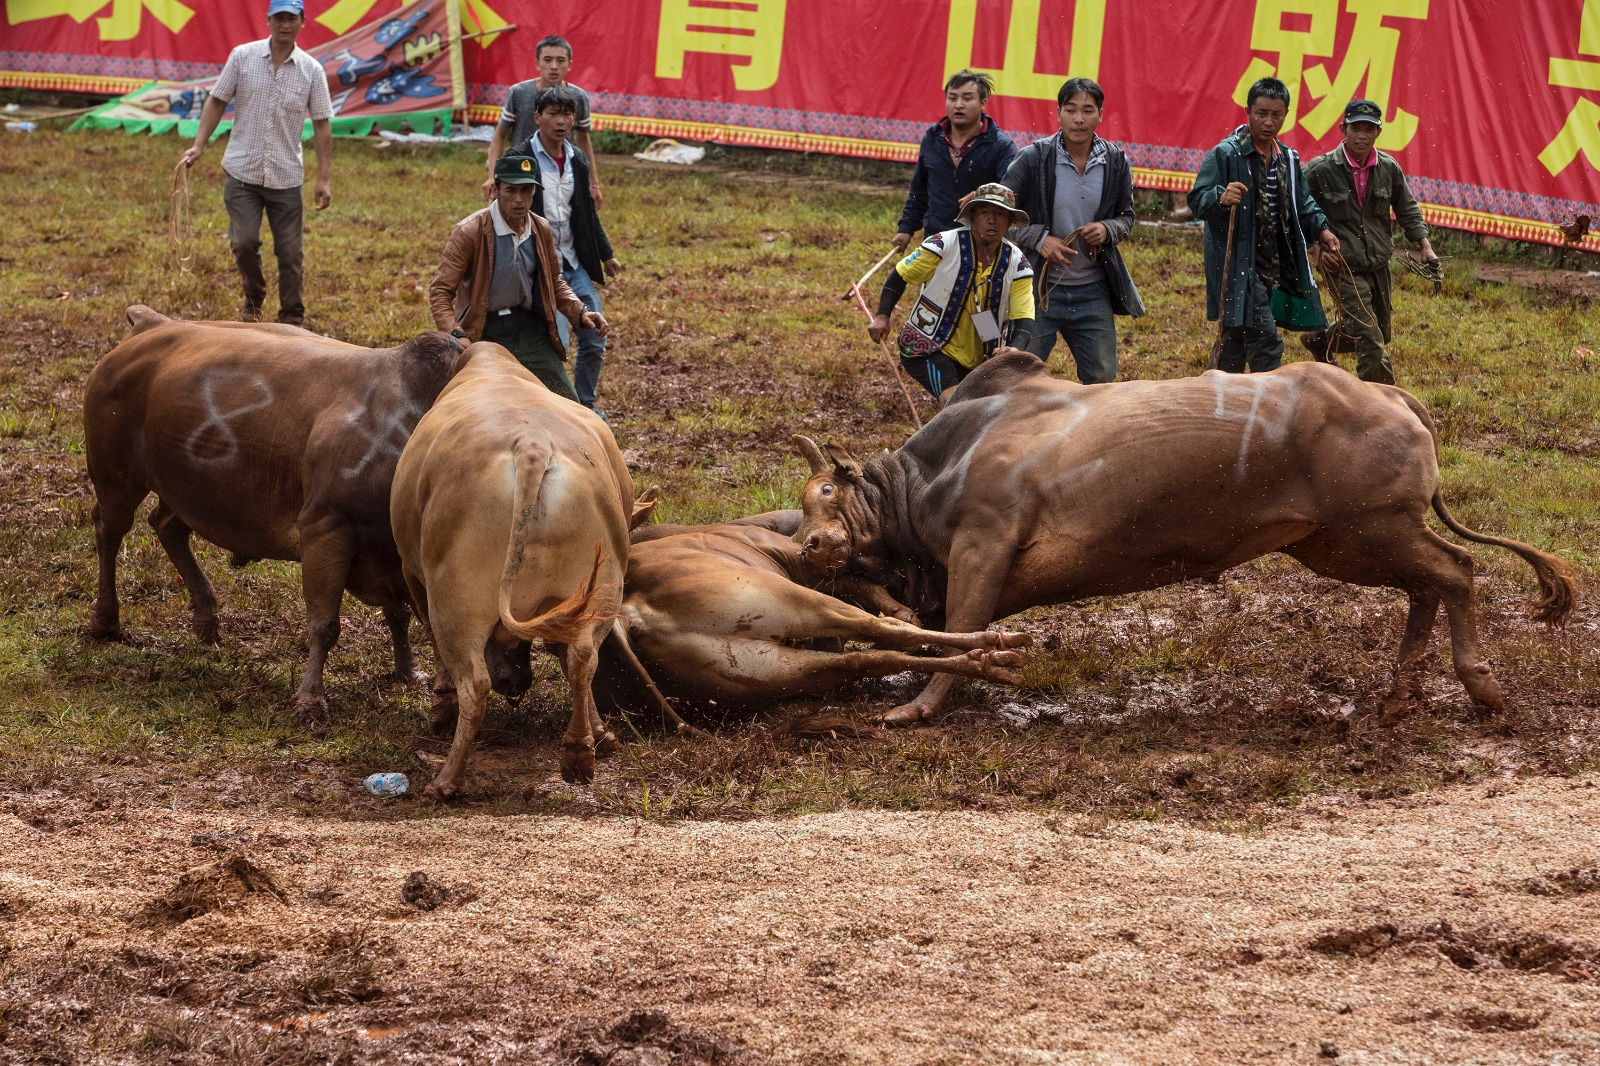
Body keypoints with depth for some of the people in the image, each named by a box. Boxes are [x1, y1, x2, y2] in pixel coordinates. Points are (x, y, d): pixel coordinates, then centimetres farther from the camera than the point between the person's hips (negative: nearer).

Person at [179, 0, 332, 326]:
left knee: (290, 252, 1)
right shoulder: (242, 57, 0)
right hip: (242, 172, 0)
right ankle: (253, 302, 20)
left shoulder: (311, 70, 0)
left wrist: (324, 179, -2)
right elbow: (217, 101, 6)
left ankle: (292, 320, 13)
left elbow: (321, 125, 2)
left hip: (286, 177, 0)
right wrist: (198, 146, -4)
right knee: (244, 242, -6)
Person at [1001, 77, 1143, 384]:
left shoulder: (1116, 162, 1)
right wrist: (1039, 239, -17)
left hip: (1093, 289, 3)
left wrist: (1108, 229, -10)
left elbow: (1126, 216, 14)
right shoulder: (1033, 158, -9)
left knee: (1102, 380, 9)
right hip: (1039, 287, -3)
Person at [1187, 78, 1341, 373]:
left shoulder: (1288, 159, 15)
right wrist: (1221, 198, -35)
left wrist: (1320, 229, 12)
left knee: (1236, 343, 14)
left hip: (1275, 268, 8)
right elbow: (1197, 199, -14)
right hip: (1239, 267, -8)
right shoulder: (1225, 154, -9)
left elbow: (1302, 203, 29)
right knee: (1265, 342, -15)